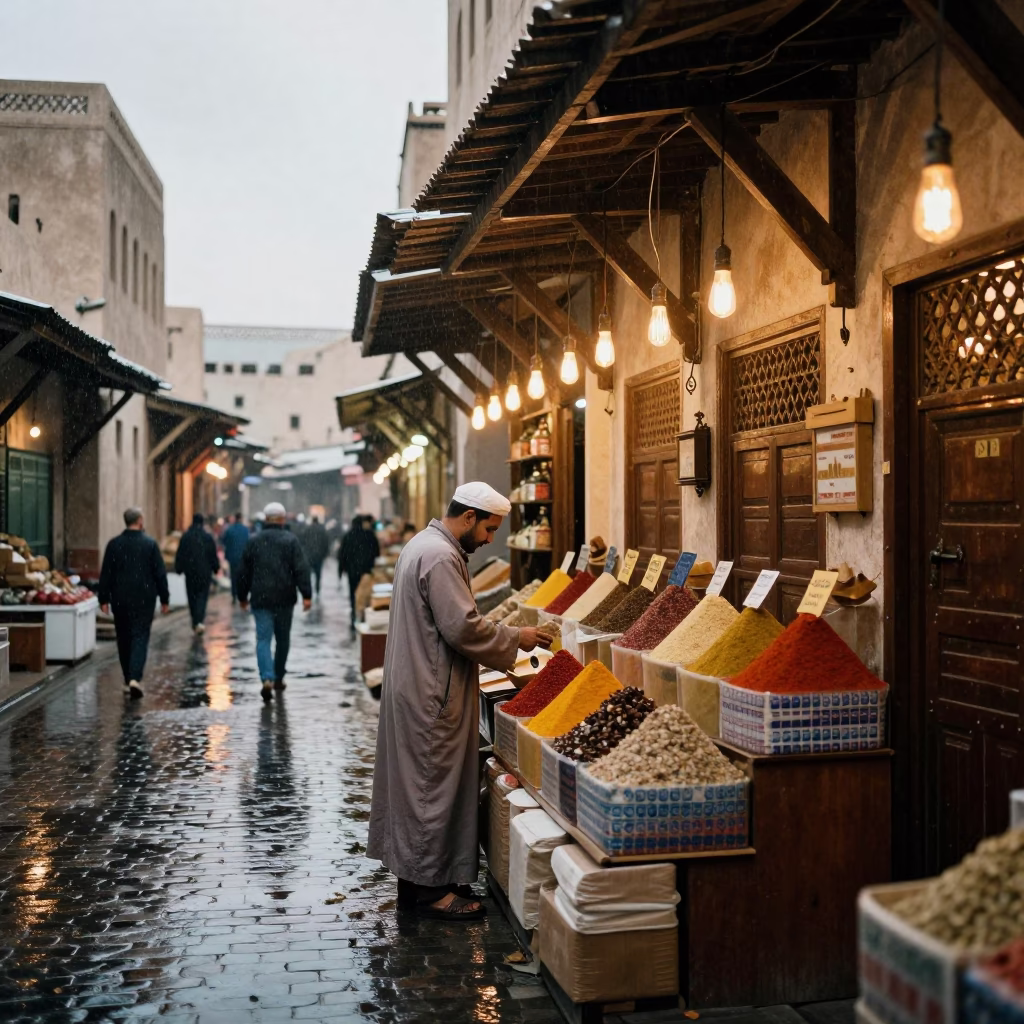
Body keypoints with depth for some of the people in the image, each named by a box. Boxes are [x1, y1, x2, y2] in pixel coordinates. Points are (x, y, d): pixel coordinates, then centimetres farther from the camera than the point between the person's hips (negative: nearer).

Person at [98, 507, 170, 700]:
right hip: (144, 600, -2)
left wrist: (104, 599, 7)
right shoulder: (150, 544, -5)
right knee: (140, 638, -2)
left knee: (124, 640, 13)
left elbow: (106, 574, 1)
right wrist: (164, 599, 3)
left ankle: (128, 681, 19)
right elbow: (160, 574, -3)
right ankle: (135, 678, -19)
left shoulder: (114, 544, 0)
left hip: (120, 600, 2)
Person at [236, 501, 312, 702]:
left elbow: (244, 572, 9)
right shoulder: (291, 540, -2)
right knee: (283, 639, 15)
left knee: (263, 639, -3)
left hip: (261, 599, 1)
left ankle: (267, 679, -21)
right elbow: (301, 569, -10)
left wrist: (242, 596, 19)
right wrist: (306, 594, -10)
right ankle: (279, 678, 25)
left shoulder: (253, 541, 5)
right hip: (284, 599, 0)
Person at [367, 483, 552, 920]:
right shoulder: (441, 557, -20)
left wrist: (503, 636, 14)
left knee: (420, 782, 16)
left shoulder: (424, 545, 15)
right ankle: (429, 888, 7)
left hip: (416, 687, 11)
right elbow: (463, 627, -23)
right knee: (434, 784, -2)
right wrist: (516, 638, -10)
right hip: (432, 695, -11)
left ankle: (416, 875, 25)